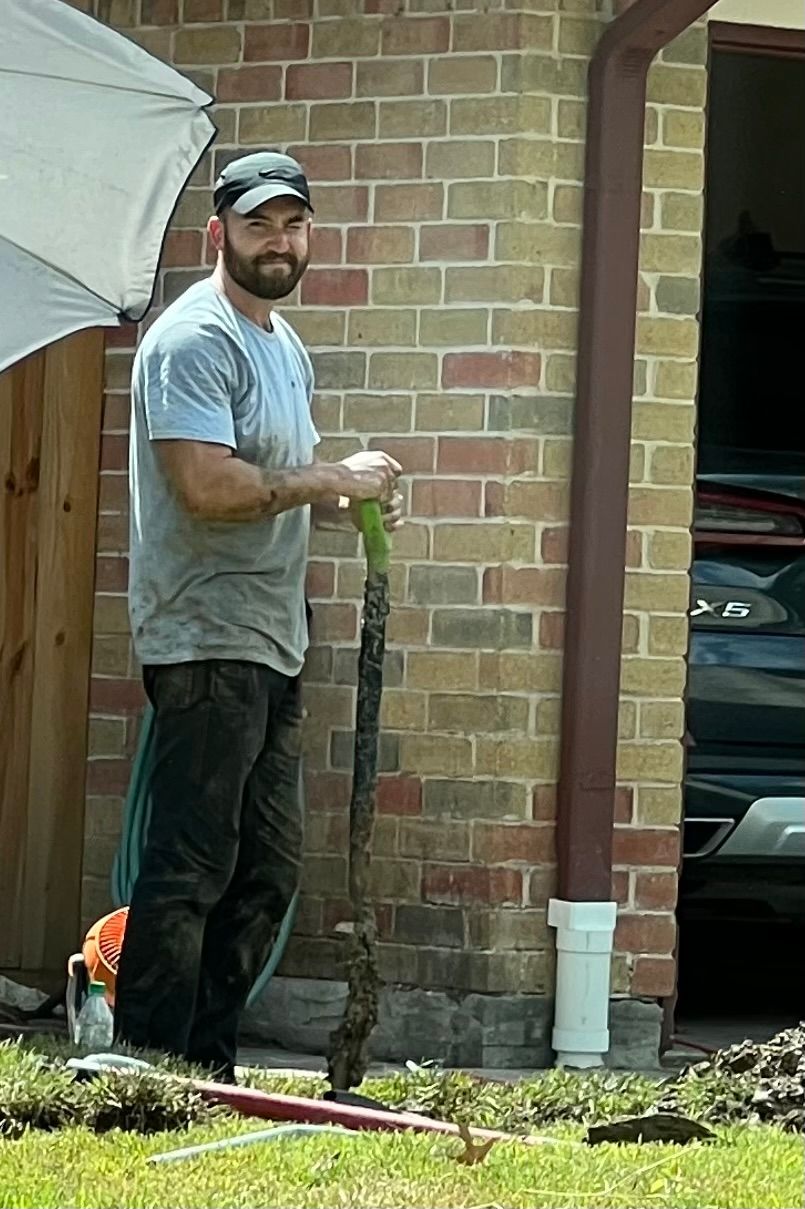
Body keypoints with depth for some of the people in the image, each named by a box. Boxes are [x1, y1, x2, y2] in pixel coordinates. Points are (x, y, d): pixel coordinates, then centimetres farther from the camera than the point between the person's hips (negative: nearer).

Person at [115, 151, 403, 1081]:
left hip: (272, 648, 10)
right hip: (208, 643, -10)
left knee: (267, 870, 11)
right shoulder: (194, 339, -11)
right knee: (191, 866, -10)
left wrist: (350, 503, 9)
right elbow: (208, 485, -22)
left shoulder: (286, 347, 20)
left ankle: (209, 1067, 17)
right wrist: (337, 479, -14)